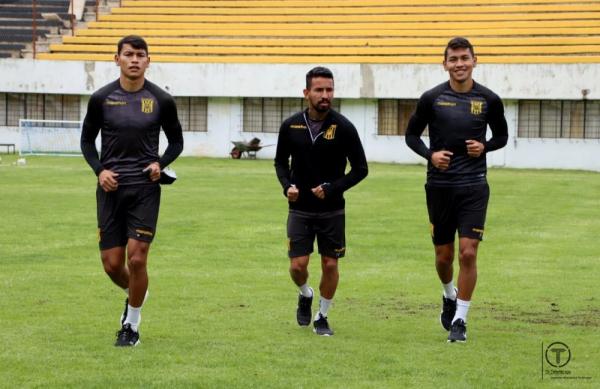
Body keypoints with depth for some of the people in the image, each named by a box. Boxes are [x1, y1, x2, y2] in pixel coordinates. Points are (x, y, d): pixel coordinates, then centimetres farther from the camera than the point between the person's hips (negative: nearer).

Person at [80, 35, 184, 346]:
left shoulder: (161, 100, 0)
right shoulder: (101, 99, 1)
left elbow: (176, 141, 12)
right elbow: (87, 139, 11)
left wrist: (161, 163, -8)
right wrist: (99, 170, -6)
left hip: (145, 187, -1)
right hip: (111, 188, 1)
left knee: (137, 259, -9)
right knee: (111, 263, 2)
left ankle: (131, 325, 9)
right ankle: (134, 295, 35)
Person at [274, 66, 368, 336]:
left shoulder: (343, 127, -9)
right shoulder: (291, 126, -3)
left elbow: (360, 169, -3)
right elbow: (280, 162, 13)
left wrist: (332, 188, -16)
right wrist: (287, 186, -7)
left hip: (332, 210, -1)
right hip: (300, 209, 1)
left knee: (330, 264, 3)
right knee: (298, 265, -4)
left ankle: (322, 316, 22)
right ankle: (305, 295, 29)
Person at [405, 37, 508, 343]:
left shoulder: (489, 100, 0)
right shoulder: (432, 98, -2)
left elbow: (501, 136, 13)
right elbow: (411, 134, 8)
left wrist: (484, 147, -8)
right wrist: (429, 154, -11)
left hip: (474, 186, -1)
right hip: (439, 186, 1)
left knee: (468, 252, -9)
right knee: (444, 255, 8)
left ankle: (460, 320, 1)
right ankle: (449, 296, 40)